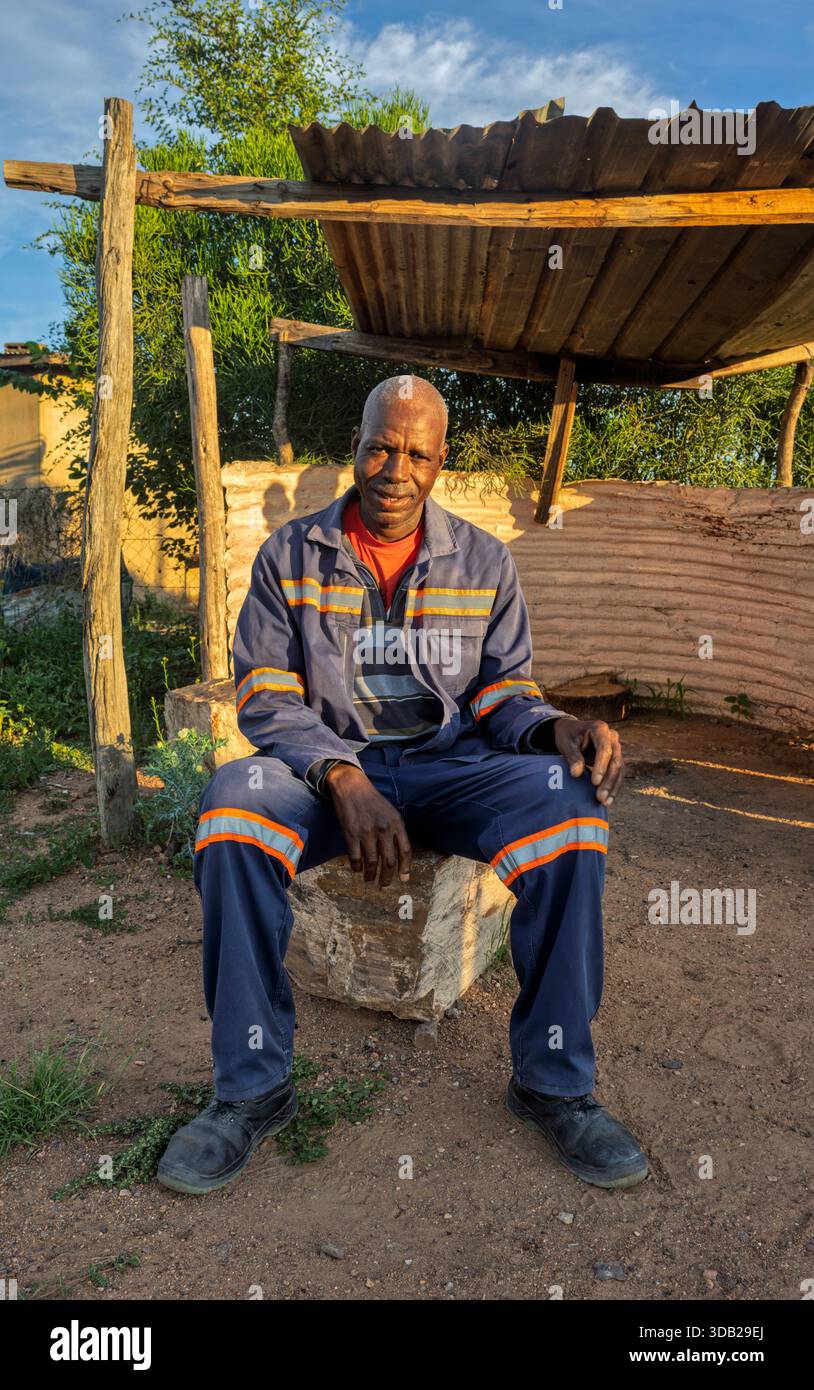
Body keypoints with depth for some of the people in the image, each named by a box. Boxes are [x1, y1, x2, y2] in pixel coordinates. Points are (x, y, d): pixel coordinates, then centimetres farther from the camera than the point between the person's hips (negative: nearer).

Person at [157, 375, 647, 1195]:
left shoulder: (484, 561, 8)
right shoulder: (290, 556, 4)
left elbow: (501, 692, 8)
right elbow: (266, 697, -4)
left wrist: (555, 727, -17)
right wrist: (344, 780, -22)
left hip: (451, 766, 1)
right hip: (324, 766, 0)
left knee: (569, 797, -29)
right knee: (234, 796, -34)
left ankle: (553, 1084, -13)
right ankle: (251, 1090, -18)